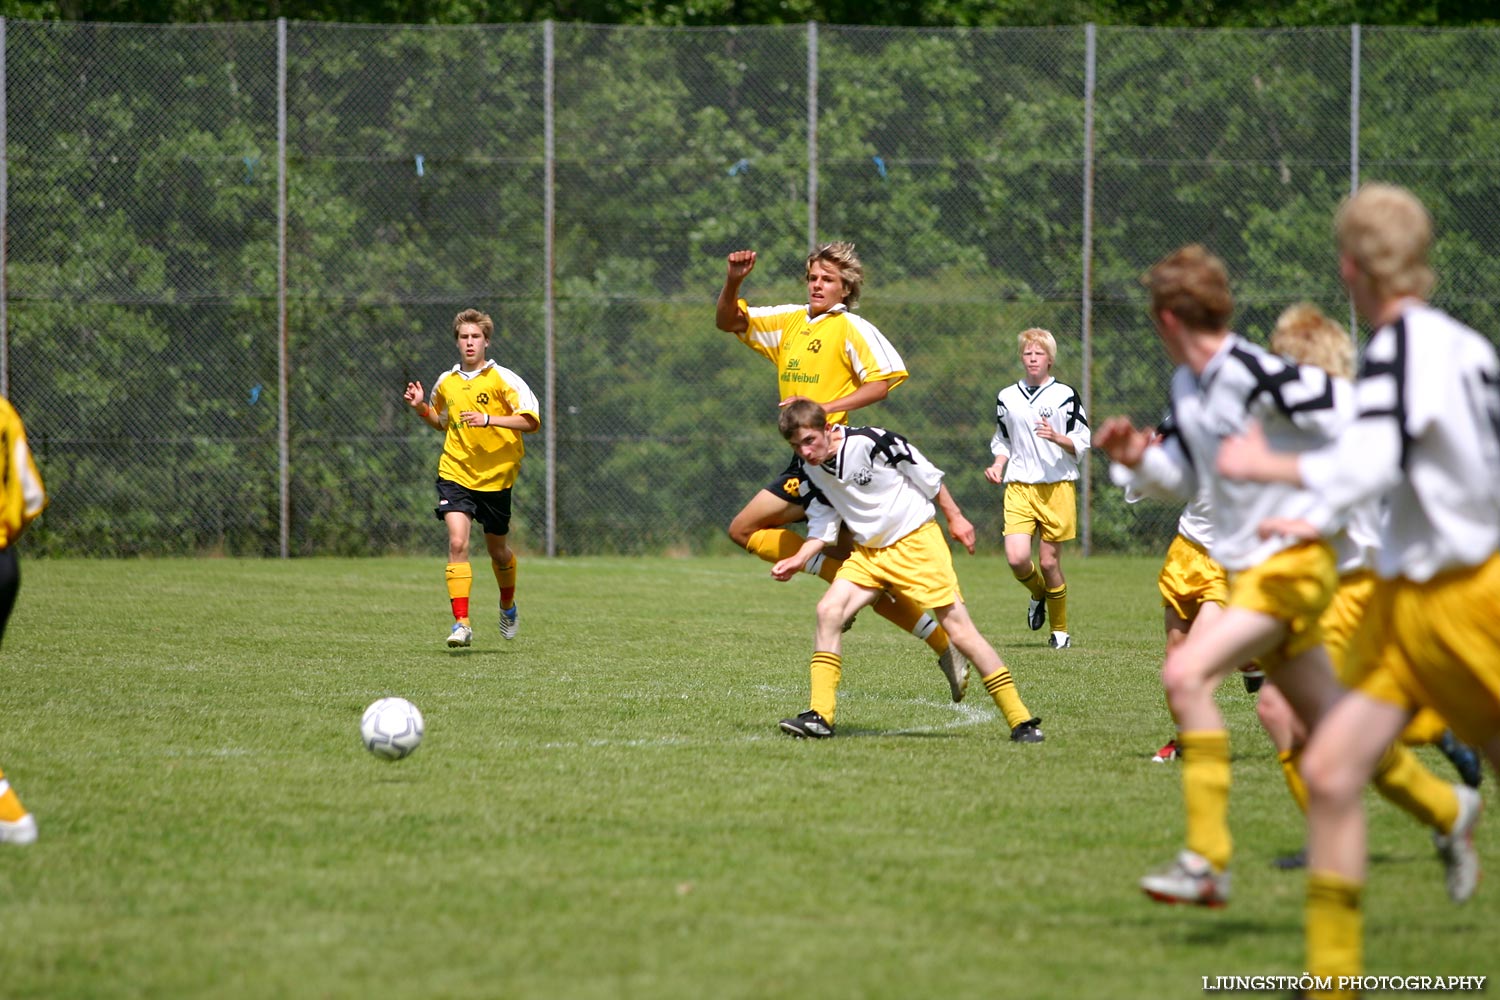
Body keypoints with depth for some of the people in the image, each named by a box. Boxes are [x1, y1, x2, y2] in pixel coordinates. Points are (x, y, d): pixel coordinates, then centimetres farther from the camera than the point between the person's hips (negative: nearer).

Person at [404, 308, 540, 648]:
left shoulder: (502, 379, -6)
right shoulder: (446, 382, 7)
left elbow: (531, 421, -15)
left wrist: (489, 419, -26)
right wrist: (421, 409, 5)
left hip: (495, 477, -2)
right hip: (455, 474, 2)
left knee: (498, 550, 11)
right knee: (457, 543, -17)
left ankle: (508, 606, 40)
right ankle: (461, 623, -17)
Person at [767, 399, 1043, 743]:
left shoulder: (870, 442, -20)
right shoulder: (808, 469, -2)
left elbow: (926, 475, -9)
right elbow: (823, 525, 5)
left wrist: (955, 518, -2)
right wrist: (799, 559, -11)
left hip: (916, 543, -6)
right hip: (868, 552, 6)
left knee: (959, 628, -10)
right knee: (828, 610, -14)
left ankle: (1020, 720, -7)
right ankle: (820, 717, -10)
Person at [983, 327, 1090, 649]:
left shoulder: (1065, 396, 2)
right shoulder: (1007, 397, 11)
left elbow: (1082, 444, 3)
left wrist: (1058, 438, -16)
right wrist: (998, 465, 4)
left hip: (1058, 487, -2)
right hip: (1019, 487, 2)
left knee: (1049, 560, -1)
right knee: (1017, 558, -14)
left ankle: (1060, 629, 17)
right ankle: (1039, 593, 21)